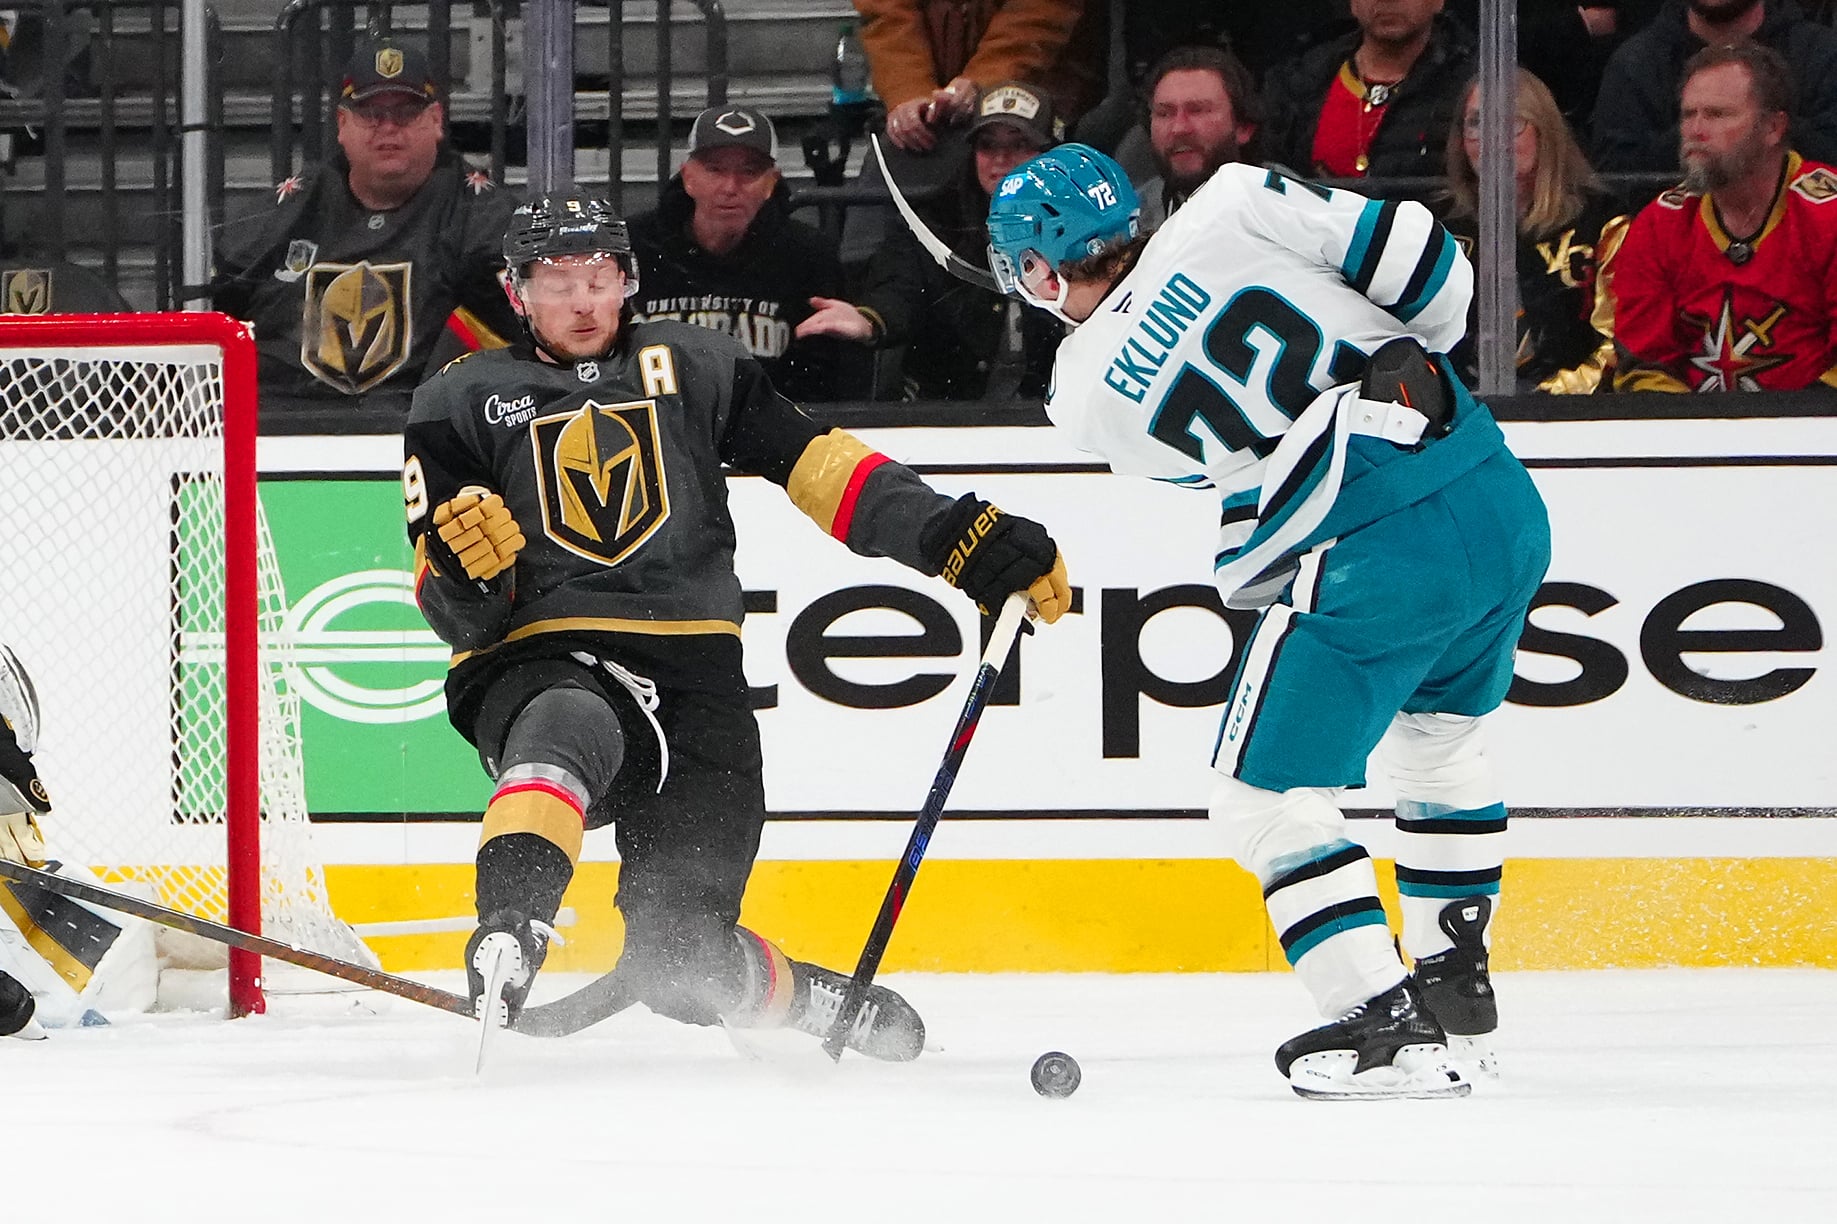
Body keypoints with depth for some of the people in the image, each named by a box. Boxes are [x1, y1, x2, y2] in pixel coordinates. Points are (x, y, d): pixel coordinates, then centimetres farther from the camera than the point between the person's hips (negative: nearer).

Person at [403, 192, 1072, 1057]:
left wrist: (961, 538, -3)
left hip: (693, 676, 2)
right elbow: (456, 613, 4)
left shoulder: (691, 368, 14)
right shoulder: (459, 404, 9)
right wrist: (463, 569, -21)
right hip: (536, 666, -1)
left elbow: (816, 464, 9)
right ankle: (506, 937, -55)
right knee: (570, 730, -41)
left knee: (679, 962, -11)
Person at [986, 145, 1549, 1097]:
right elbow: (1424, 263, 2)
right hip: (1506, 510, 6)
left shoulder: (1086, 390, 5)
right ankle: (1454, 986, 36)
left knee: (1265, 796, 7)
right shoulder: (1231, 207, 5)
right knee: (1438, 735, 30)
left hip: (1377, 558, -6)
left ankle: (1388, 1026, -1)